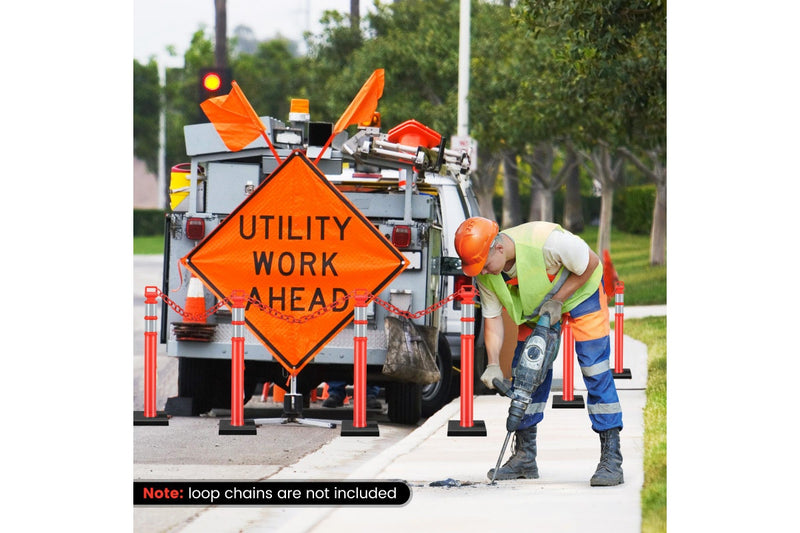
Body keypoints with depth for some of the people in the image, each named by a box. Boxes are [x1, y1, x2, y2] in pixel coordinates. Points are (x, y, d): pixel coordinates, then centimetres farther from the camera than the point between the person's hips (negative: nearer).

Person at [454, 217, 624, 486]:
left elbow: (591, 263, -23)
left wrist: (557, 300, -25)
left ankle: (611, 459, -15)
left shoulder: (547, 242, -39)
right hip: (536, 304, 5)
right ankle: (524, 457, 9)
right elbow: (492, 317, -9)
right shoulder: (486, 274, -20)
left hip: (579, 290, -5)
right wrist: (493, 364, -20)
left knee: (595, 372, -15)